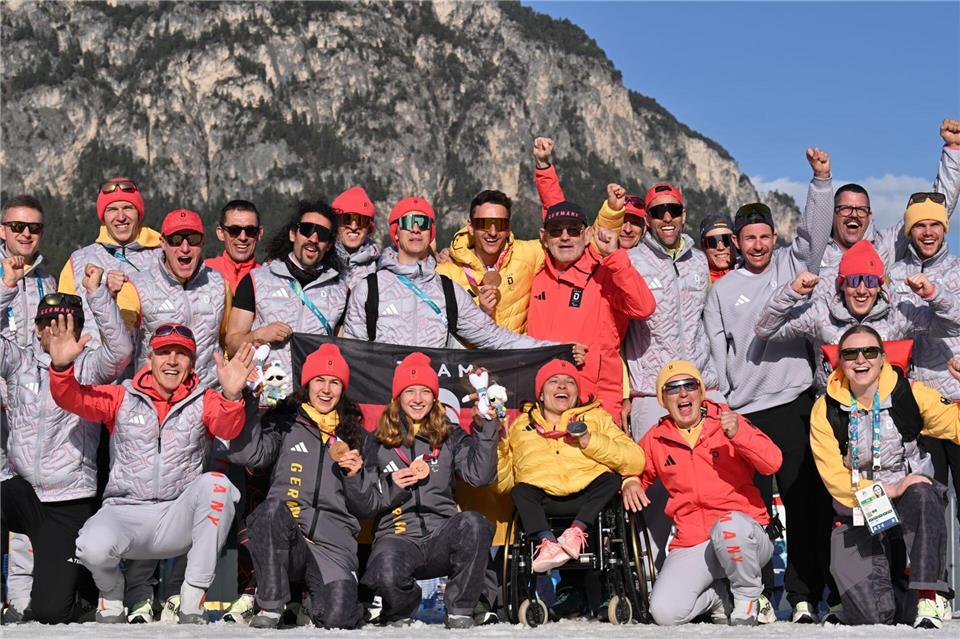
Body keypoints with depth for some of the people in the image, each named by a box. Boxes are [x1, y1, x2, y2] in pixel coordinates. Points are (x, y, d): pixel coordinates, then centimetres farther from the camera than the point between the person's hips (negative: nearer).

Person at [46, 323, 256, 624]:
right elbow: (72, 399, -3)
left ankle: (192, 602, -18)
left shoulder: (204, 401, 5)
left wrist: (231, 395, -37)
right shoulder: (121, 397, 7)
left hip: (180, 520, 1)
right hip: (125, 515, -1)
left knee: (216, 484, -29)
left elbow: (228, 428, -14)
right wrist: (62, 367, -25)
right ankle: (111, 597, 8)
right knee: (94, 547, -33)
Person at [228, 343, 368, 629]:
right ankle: (270, 606, -19)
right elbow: (246, 454, -8)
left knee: (338, 617, -25)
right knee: (273, 507, -37)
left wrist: (355, 475, 1)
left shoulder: (355, 435, 19)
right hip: (282, 536, -1)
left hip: (334, 543, 1)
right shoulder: (284, 424, 12)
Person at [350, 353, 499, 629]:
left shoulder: (450, 438, 13)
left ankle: (460, 611, -13)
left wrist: (486, 427, -12)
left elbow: (480, 475, -5)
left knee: (474, 523, -33)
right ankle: (401, 611, 4)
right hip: (397, 536, -1)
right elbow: (363, 503, 8)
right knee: (386, 575, -36)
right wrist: (391, 487, -9)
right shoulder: (378, 443, 11)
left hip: (442, 536, 1)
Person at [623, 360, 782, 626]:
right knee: (664, 612, -22)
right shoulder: (656, 439, 9)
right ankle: (719, 598, 12)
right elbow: (635, 468, 24)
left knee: (729, 526, -40)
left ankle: (748, 597, -8)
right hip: (692, 546, 2)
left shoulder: (727, 421, 1)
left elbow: (772, 463, -10)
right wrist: (630, 482, 0)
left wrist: (739, 434, -26)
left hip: (744, 535, -2)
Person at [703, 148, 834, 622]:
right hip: (743, 412, 1)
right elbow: (715, 356, 11)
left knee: (805, 502, -4)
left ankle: (804, 596, 1)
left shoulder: (792, 265, 12)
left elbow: (815, 231, -4)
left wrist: (821, 181, -16)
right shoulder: (723, 290, 13)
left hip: (794, 403, -1)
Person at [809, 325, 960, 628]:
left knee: (922, 495, -38)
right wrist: (888, 490, -21)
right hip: (858, 517, 0)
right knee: (875, 614, -17)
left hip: (910, 509, 0)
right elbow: (834, 477, -8)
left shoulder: (909, 394, -3)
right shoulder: (826, 410, -4)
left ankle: (928, 598, -29)